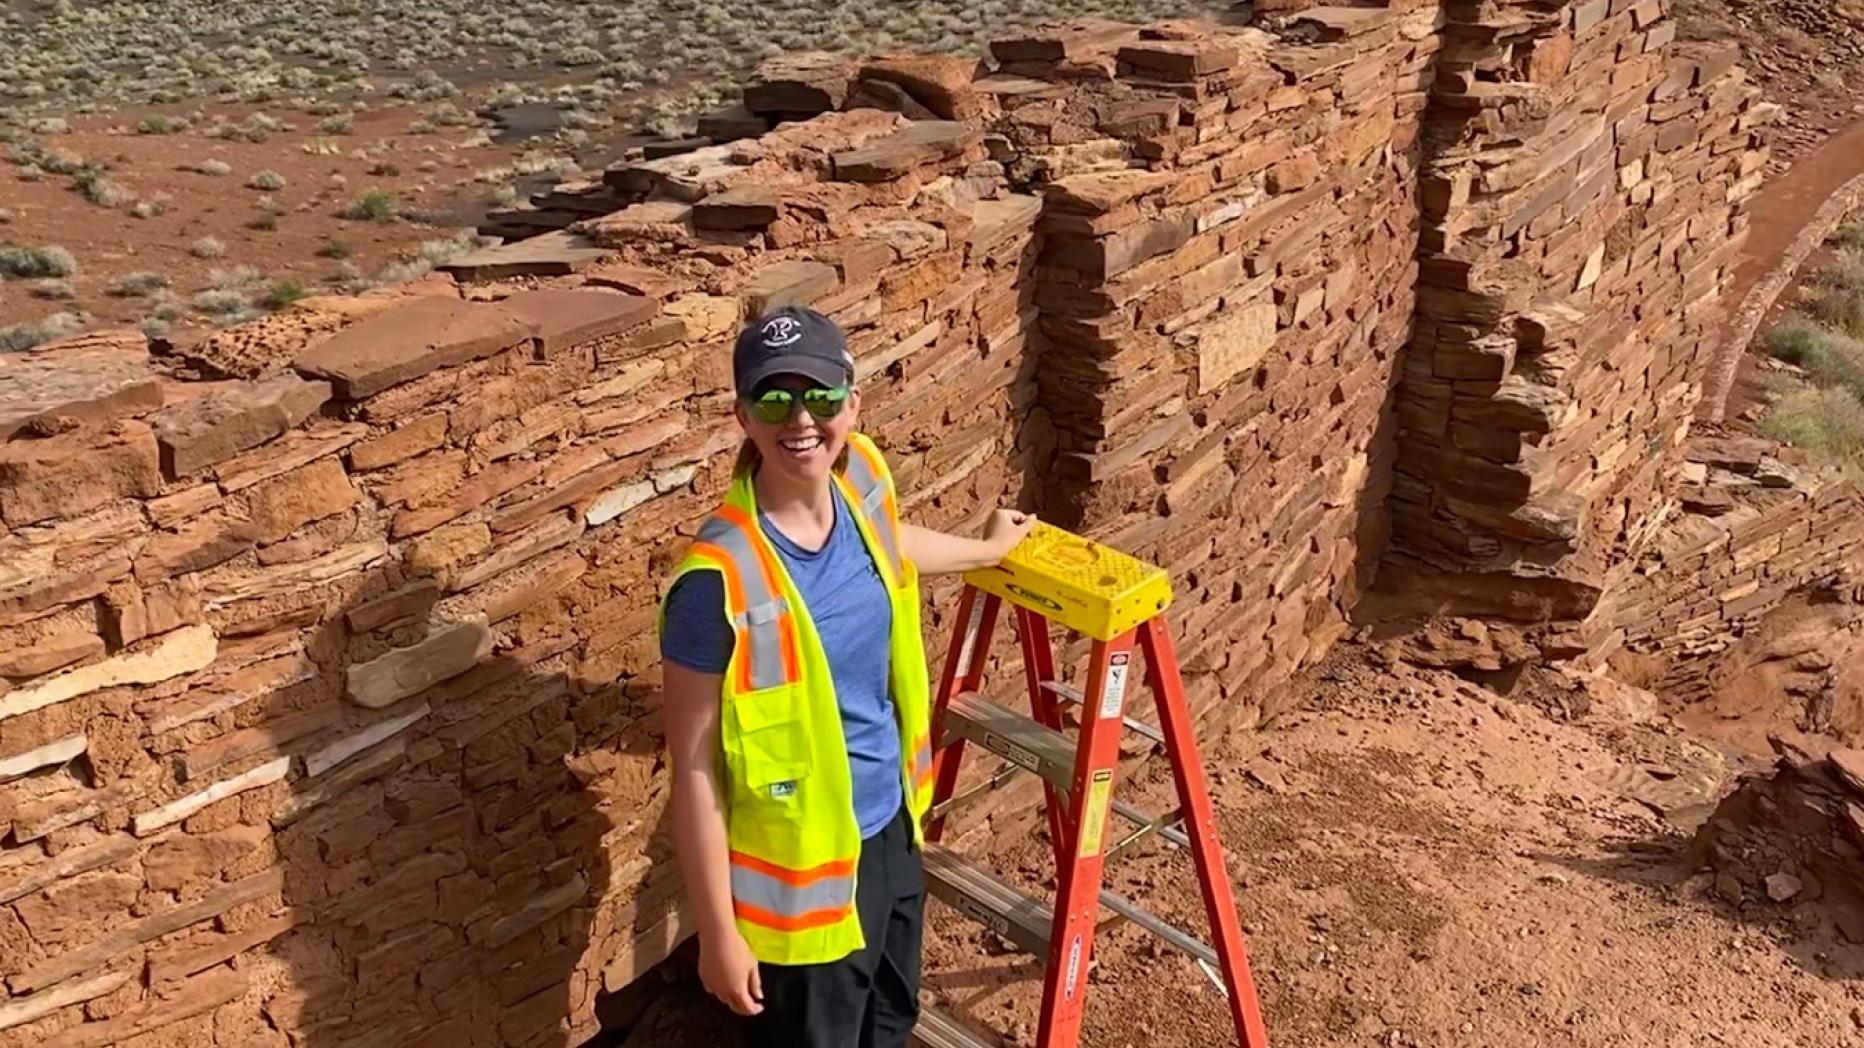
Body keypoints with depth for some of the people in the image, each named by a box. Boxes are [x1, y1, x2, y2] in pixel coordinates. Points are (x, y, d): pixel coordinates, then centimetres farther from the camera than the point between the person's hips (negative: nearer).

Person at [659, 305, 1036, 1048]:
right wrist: (719, 932, -16)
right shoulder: (721, 580, -29)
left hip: (888, 827, 7)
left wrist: (985, 550, 34)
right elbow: (695, 769, -21)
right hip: (801, 867, -6)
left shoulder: (860, 479, -9)